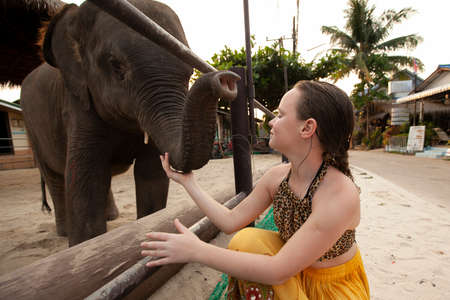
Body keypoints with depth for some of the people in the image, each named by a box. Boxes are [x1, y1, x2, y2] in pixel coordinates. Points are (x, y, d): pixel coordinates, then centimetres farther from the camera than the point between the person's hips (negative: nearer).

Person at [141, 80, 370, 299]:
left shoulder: (342, 194, -30)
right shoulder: (277, 176, -11)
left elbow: (278, 271, -30)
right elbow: (231, 221, -7)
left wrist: (196, 251, -30)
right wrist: (187, 181, -4)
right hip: (293, 273, 4)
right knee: (247, 240, -19)